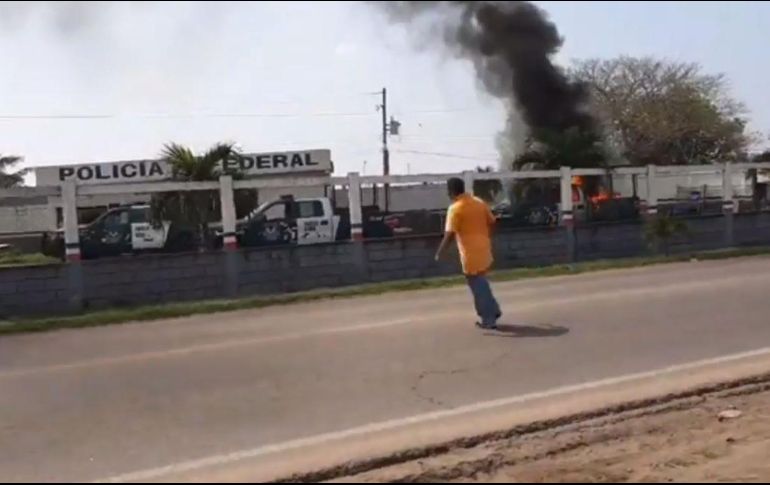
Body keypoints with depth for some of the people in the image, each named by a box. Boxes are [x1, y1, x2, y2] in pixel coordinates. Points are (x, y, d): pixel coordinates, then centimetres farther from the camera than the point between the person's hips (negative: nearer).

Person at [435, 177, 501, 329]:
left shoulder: (455, 209, -13)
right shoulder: (479, 202, 7)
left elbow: (449, 235, -19)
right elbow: (491, 223, 14)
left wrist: (439, 254, -12)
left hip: (471, 253, -7)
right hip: (484, 249, 7)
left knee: (478, 286, 2)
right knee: (481, 283, 23)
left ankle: (488, 320, 6)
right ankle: (493, 311, 24)